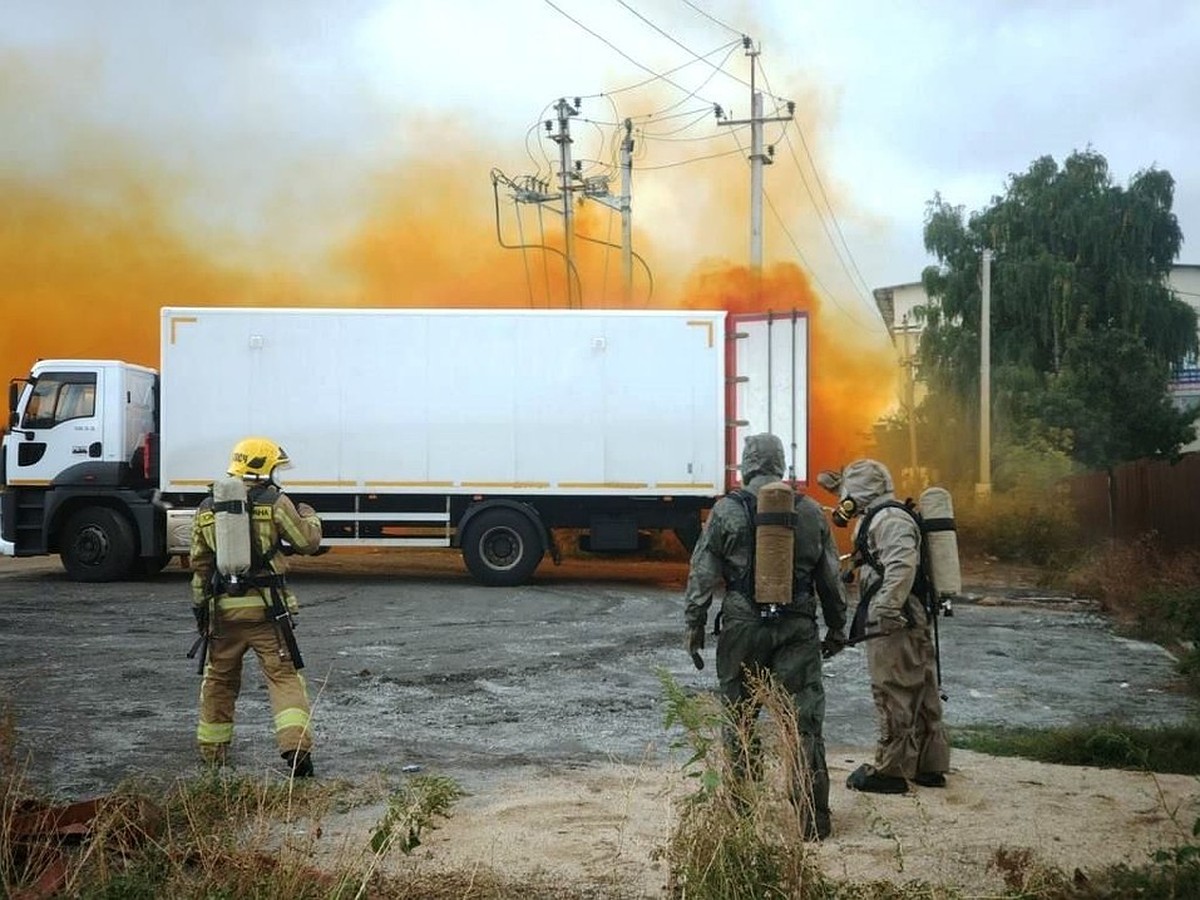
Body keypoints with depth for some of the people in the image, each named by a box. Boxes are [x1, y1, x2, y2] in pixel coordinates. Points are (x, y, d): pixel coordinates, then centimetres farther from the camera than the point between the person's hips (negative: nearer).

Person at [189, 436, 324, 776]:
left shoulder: (207, 509, 7)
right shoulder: (274, 502, -6)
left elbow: (200, 564, 11)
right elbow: (307, 542, 0)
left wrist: (200, 606, 20)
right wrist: (309, 517, 21)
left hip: (223, 608, 4)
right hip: (266, 607, -4)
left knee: (220, 678, 18)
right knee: (284, 676, -1)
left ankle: (212, 749, 28)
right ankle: (296, 745, -15)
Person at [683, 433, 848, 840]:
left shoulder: (726, 511, -1)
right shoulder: (810, 511, 6)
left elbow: (702, 574, -2)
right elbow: (830, 576, 11)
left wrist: (694, 626, 5)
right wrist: (836, 627, 20)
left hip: (743, 627, -1)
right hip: (798, 629, 1)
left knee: (739, 719, 12)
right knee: (805, 722, 2)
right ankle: (813, 817, 2)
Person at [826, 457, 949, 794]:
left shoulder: (888, 519, -14)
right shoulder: (879, 518, 19)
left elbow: (902, 566, -27)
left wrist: (884, 611, -26)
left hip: (893, 626, -11)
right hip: (914, 624, 11)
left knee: (893, 697, -3)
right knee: (921, 697, 14)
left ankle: (890, 771, 3)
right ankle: (930, 766, 22)